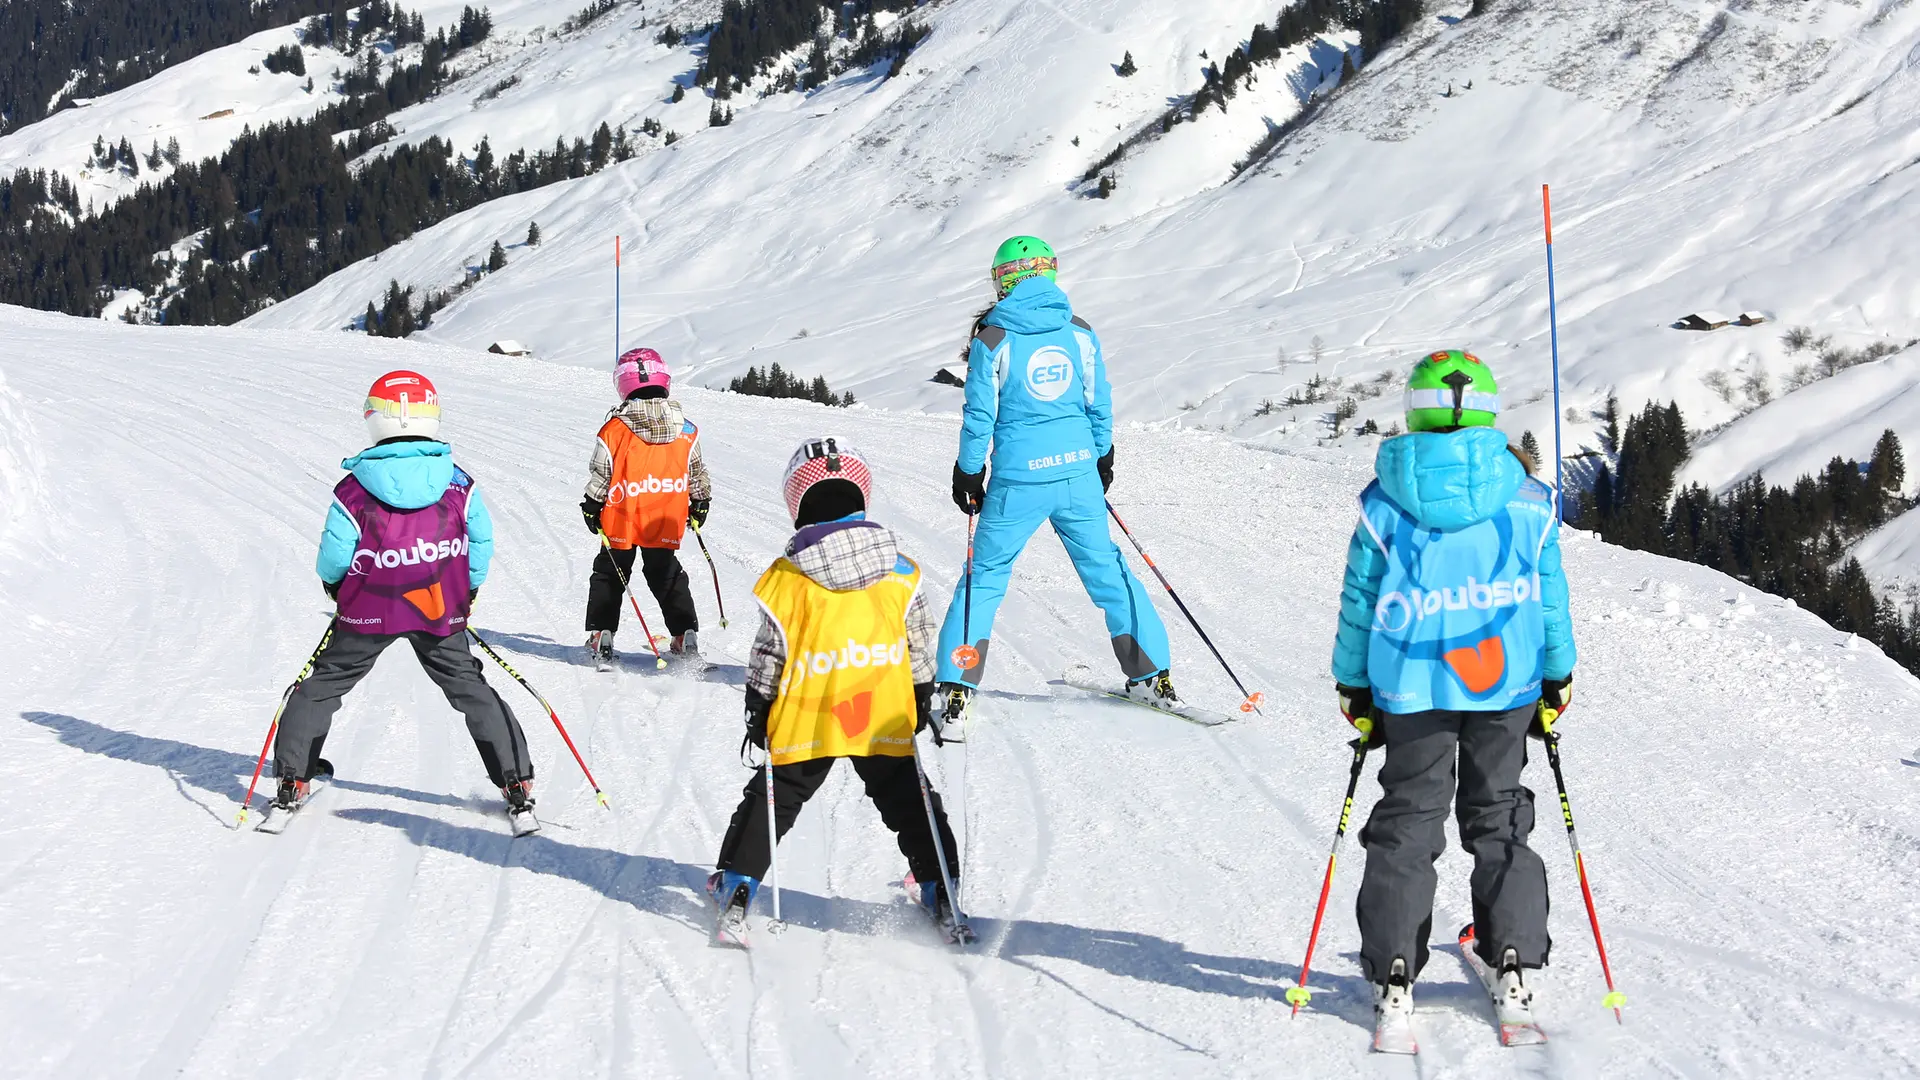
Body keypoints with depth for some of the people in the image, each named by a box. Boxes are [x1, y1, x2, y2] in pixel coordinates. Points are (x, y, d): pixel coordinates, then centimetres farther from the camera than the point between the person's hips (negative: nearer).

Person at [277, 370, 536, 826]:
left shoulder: (353, 491, -12)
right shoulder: (458, 484, -7)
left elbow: (333, 560, -8)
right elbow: (481, 543, -2)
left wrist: (335, 586, 16)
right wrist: (466, 594, 15)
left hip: (369, 612, -1)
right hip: (440, 613, 1)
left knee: (322, 686, 17)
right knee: (470, 689, 15)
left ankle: (292, 780, 18)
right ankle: (516, 783, 12)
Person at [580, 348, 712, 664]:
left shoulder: (615, 428, -12)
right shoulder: (686, 430, -3)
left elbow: (600, 474, -7)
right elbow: (698, 473, 7)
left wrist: (592, 507, 6)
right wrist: (701, 503, 22)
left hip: (621, 521, -2)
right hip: (666, 522, 2)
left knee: (609, 575, 14)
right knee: (668, 577, 16)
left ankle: (600, 636, 11)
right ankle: (686, 635, 10)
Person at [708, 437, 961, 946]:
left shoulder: (787, 578, -8)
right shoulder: (901, 571, -1)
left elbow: (767, 655, -3)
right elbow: (921, 642, 5)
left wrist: (758, 711, 9)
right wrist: (922, 696, 19)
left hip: (806, 721, -2)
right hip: (885, 719, 2)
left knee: (770, 801, 12)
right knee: (907, 801, 17)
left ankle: (736, 889, 9)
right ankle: (940, 890, 19)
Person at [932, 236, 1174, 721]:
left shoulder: (993, 339, -7)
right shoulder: (1080, 332, 1)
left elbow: (980, 416, -4)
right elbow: (1100, 404, 8)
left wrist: (969, 473, 8)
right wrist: (1102, 458, 22)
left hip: (1018, 480, -2)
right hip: (1077, 472, 3)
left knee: (985, 576, 9)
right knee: (1106, 570, 14)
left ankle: (956, 688, 4)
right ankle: (1154, 676, 17)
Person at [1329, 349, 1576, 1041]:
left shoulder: (1384, 505, -5)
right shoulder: (1527, 500, -2)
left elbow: (1360, 602, -1)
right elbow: (1550, 595, 4)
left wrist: (1354, 686, 9)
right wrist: (1557, 678, 16)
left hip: (1413, 685, -1)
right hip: (1507, 685, 1)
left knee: (1408, 820, 7)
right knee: (1497, 816, 15)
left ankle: (1394, 971, 3)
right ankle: (1513, 959, 12)